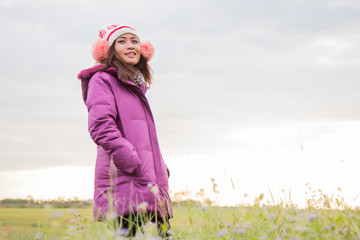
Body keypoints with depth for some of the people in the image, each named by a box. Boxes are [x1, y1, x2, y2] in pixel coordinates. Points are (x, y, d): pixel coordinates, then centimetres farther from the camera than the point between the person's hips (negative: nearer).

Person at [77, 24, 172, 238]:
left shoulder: (136, 86, 26)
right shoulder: (102, 80, 1)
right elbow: (101, 129, -13)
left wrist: (161, 170, 14)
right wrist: (140, 169, -18)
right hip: (123, 185, -8)